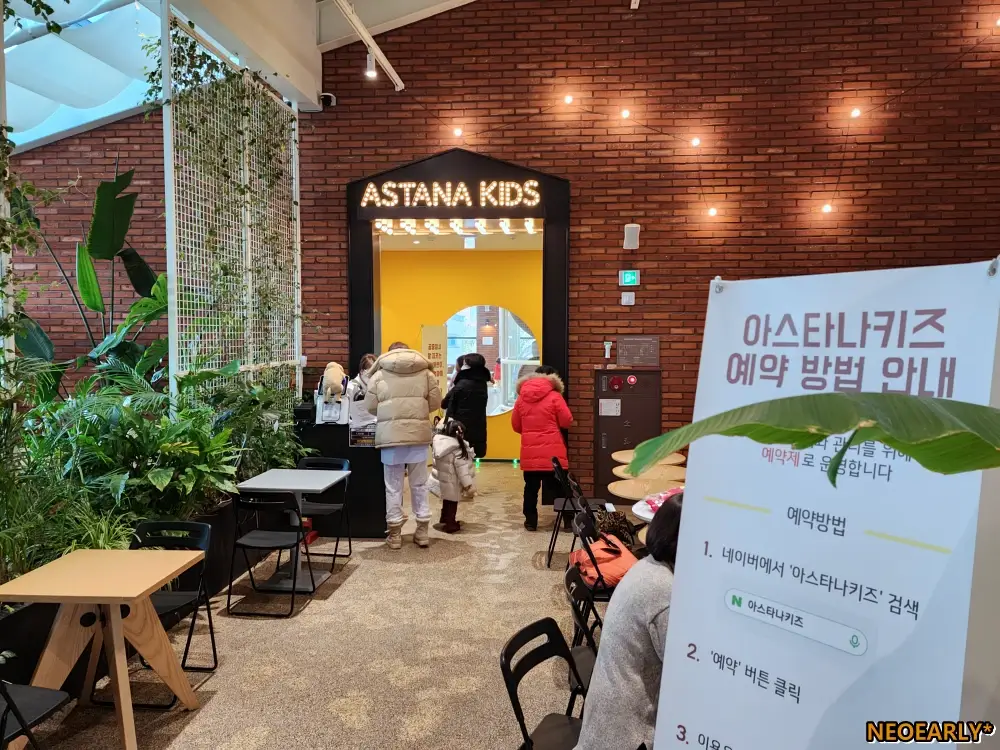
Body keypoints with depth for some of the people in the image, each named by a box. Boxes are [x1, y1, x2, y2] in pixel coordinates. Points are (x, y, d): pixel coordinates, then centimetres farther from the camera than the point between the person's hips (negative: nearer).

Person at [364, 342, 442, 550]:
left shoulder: (379, 374, 5)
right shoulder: (425, 372, 7)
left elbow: (370, 407, 5)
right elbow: (435, 402, 5)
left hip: (390, 435, -1)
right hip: (418, 434, 1)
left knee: (393, 487, 8)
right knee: (419, 485, 11)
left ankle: (395, 533, 14)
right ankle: (422, 530, 16)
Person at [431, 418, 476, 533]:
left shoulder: (438, 441, -8)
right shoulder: (457, 449, -25)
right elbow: (462, 469, -24)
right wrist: (468, 485, -20)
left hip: (441, 480, 7)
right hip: (451, 484, -7)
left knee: (446, 502, 26)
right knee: (452, 504, 9)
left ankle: (445, 520, 41)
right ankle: (450, 524, 18)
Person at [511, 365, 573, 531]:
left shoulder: (521, 398, 6)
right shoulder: (555, 397, -6)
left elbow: (515, 425, 11)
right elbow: (567, 421, -5)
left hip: (529, 452, 3)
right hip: (552, 452, -3)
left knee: (531, 487, 11)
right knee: (555, 487, 6)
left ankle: (530, 521, 16)